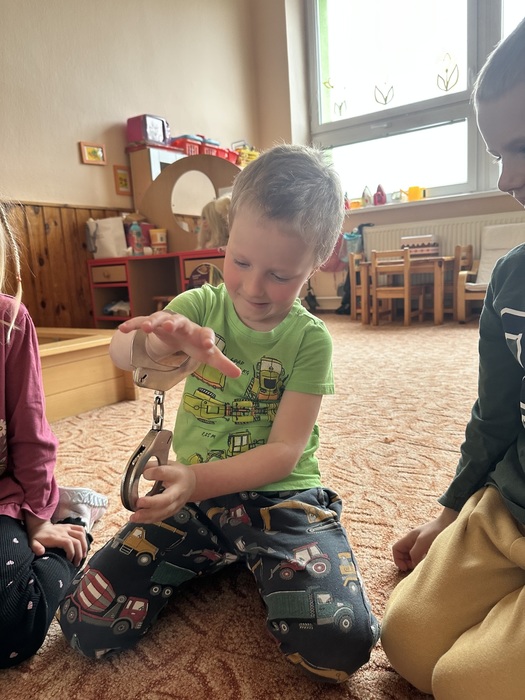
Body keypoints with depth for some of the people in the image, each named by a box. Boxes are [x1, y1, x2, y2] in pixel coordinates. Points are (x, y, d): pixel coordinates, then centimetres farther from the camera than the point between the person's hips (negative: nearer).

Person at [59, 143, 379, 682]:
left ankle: (252, 562, 9)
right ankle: (215, 557, 17)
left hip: (280, 496, -2)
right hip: (194, 492, 3)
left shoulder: (309, 339, -10)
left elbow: (285, 451, -15)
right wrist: (164, 340, -43)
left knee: (339, 644, -22)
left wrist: (198, 480, -31)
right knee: (85, 625, -5)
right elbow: (119, 350, -19)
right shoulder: (201, 305, -3)